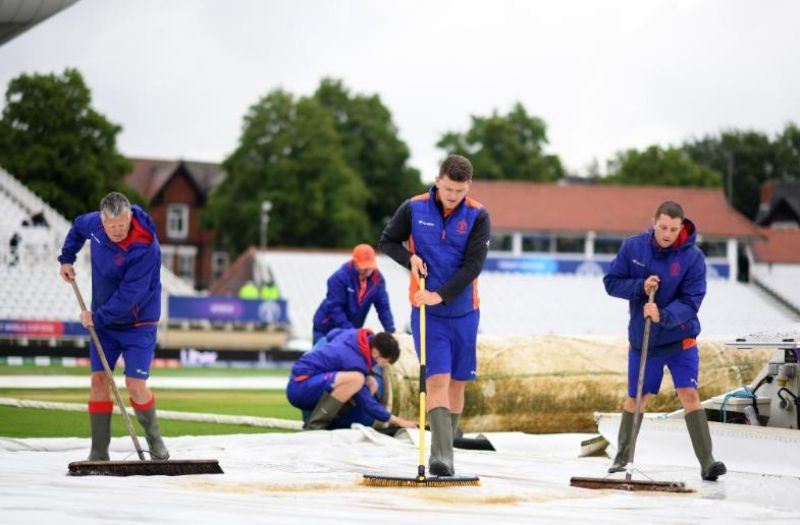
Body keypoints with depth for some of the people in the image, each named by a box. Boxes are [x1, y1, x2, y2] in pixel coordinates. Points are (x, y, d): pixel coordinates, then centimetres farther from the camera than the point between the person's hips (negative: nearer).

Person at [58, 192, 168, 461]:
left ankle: (154, 440, 14)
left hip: (138, 323, -6)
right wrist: (66, 258, 13)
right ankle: (99, 452, 2)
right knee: (99, 379, -2)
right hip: (103, 320, 6)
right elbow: (78, 226, 20)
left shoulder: (145, 247, -28)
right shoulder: (94, 223, -8)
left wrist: (97, 318, -22)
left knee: (135, 385, -12)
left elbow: (129, 295, -29)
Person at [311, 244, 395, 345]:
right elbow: (334, 307, -26)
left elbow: (383, 306, -7)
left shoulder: (377, 279, -9)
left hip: (352, 329, 5)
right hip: (326, 329, -5)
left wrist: (391, 331, -17)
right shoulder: (339, 278, -24)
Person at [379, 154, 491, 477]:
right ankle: (441, 456, -21)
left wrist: (440, 294, -22)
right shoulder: (413, 209, -4)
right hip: (426, 312, -2)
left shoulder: (478, 217, -6)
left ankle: (445, 454, 23)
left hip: (463, 311, 2)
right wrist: (410, 258, -10)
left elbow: (473, 265, -13)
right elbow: (387, 242, 10)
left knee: (457, 383, 9)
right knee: (437, 381, -13)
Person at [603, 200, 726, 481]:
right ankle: (622, 458, 29)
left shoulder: (693, 257, -15)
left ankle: (707, 463, -15)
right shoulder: (632, 247, -8)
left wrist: (663, 316, -34)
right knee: (636, 398, 12)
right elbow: (611, 282, -4)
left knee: (689, 394, -14)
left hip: (680, 339, -2)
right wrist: (640, 287, -21)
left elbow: (690, 302, -18)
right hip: (642, 341, 2)